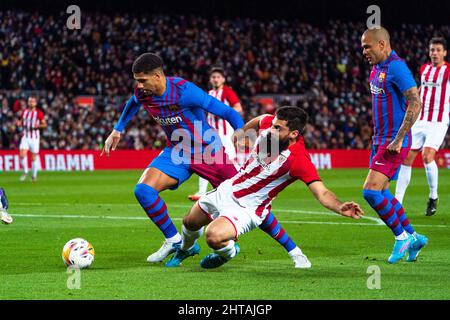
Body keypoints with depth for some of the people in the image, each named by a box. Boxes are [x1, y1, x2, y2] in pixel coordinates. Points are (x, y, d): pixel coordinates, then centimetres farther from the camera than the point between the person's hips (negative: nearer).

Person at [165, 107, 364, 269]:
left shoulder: (299, 160, -31)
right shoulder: (269, 124, -15)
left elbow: (322, 194, -35)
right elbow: (258, 120, 11)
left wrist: (340, 208, -54)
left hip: (246, 209, -6)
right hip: (226, 191, 7)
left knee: (213, 236, -30)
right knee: (190, 223, 24)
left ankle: (228, 252, 8)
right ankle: (186, 249, 61)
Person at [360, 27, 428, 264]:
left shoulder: (396, 68, -17)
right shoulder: (377, 68, 12)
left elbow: (415, 104, -21)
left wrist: (398, 139, -23)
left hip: (394, 142, -10)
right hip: (380, 139, 10)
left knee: (370, 191, -15)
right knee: (381, 192, 12)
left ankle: (401, 236, 0)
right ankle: (413, 237, 23)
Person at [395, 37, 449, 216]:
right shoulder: (424, 69, 12)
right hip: (420, 120, 6)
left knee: (427, 157, -22)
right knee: (406, 159, 0)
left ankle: (433, 196, 0)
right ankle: (397, 202, 5)